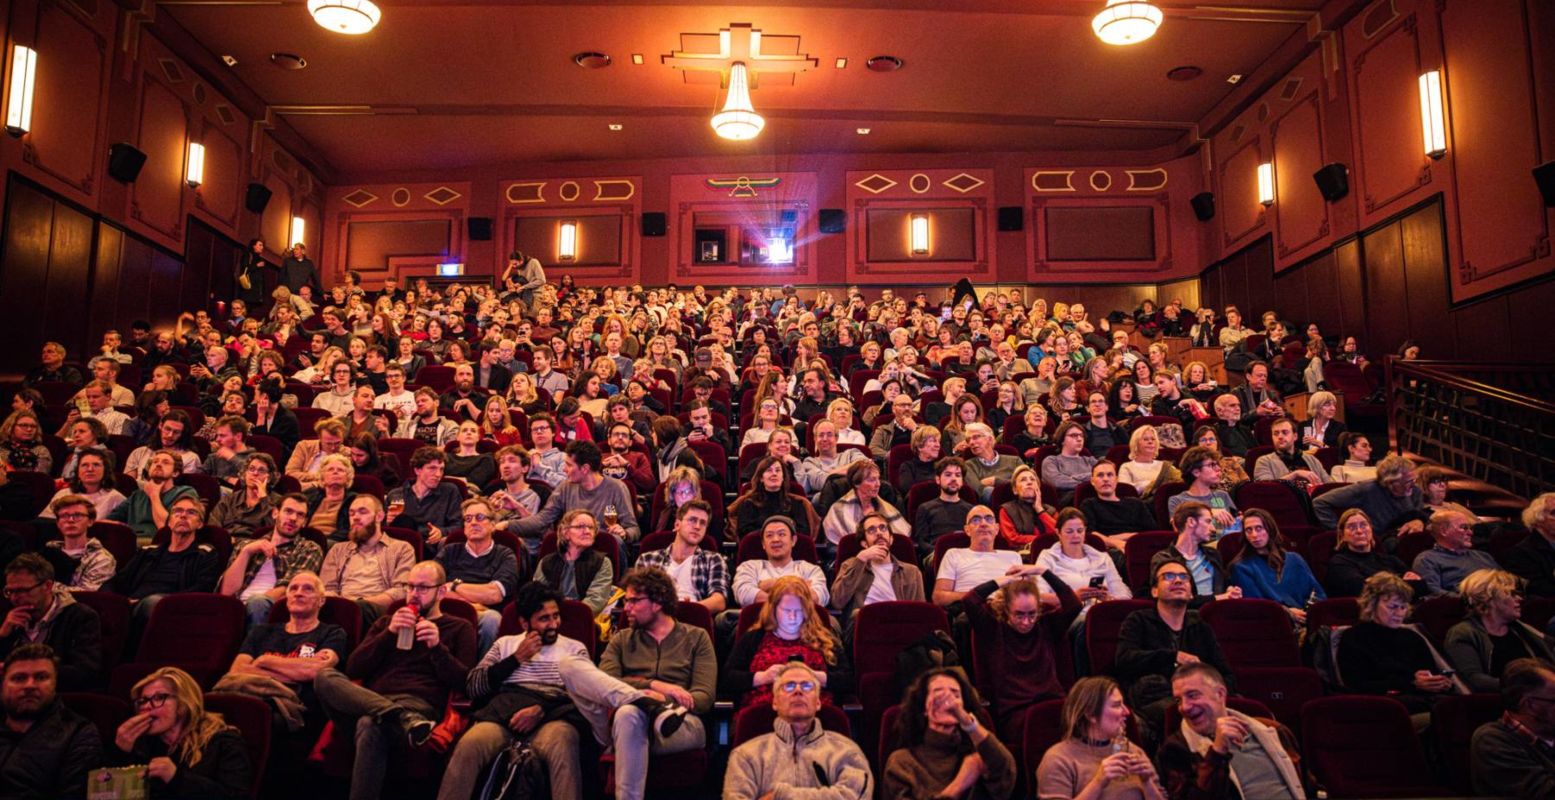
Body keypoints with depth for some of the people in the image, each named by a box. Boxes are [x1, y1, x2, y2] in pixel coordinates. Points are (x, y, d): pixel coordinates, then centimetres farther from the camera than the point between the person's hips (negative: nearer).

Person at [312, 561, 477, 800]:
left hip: (420, 704, -5)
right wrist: (389, 633, 0)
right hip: (370, 701, 5)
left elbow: (463, 682, 3)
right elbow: (353, 669, 13)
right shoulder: (385, 622, 28)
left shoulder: (459, 628, 17)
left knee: (369, 725, -39)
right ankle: (405, 718, -41)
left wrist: (437, 647, -11)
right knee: (324, 676, -27)